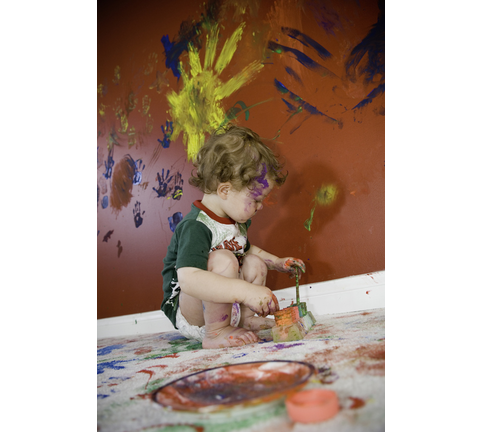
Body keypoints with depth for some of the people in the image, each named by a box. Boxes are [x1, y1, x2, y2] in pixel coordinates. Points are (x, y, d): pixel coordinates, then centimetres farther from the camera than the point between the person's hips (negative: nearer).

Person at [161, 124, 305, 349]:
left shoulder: (236, 221, 4)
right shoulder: (195, 227, -28)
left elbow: (246, 249, 27)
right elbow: (189, 280, -43)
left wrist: (277, 262, 16)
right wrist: (246, 291, -48)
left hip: (221, 306, 9)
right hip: (189, 315, -9)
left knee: (255, 264, 4)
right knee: (223, 259, -31)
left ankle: (245, 319, 8)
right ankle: (216, 333, -19)